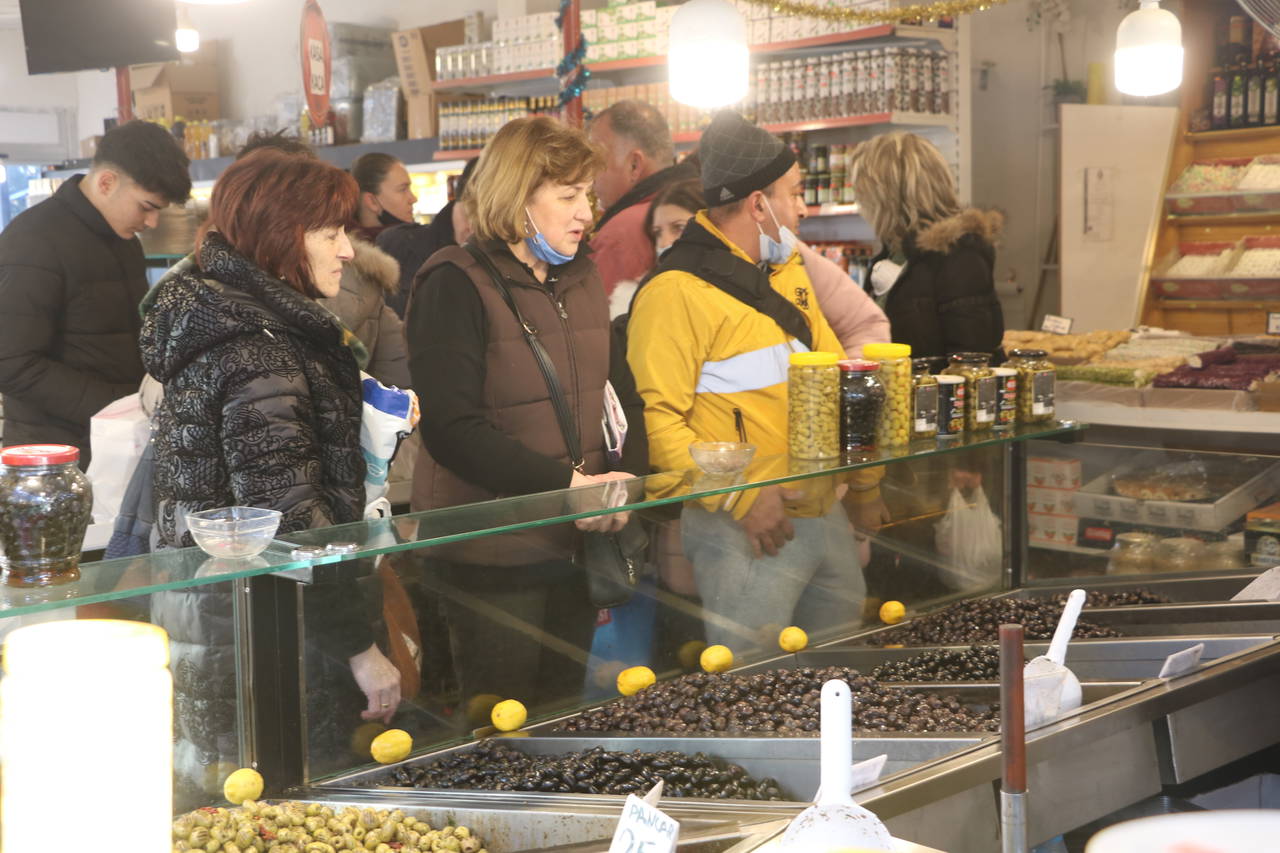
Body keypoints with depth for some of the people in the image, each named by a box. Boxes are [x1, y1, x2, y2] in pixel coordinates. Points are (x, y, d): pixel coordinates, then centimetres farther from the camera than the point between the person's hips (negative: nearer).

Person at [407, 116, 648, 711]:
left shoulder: (580, 278, 12)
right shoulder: (456, 284, -11)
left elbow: (625, 394, 15)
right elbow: (453, 430, -20)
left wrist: (627, 479, -4)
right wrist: (568, 483, -24)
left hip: (574, 545, 7)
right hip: (491, 554, -7)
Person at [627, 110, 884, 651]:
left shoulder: (787, 271, 15)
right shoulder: (675, 292, -13)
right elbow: (658, 421, -19)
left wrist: (864, 483, 17)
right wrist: (742, 498, -23)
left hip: (828, 515, 8)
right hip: (747, 529, -8)